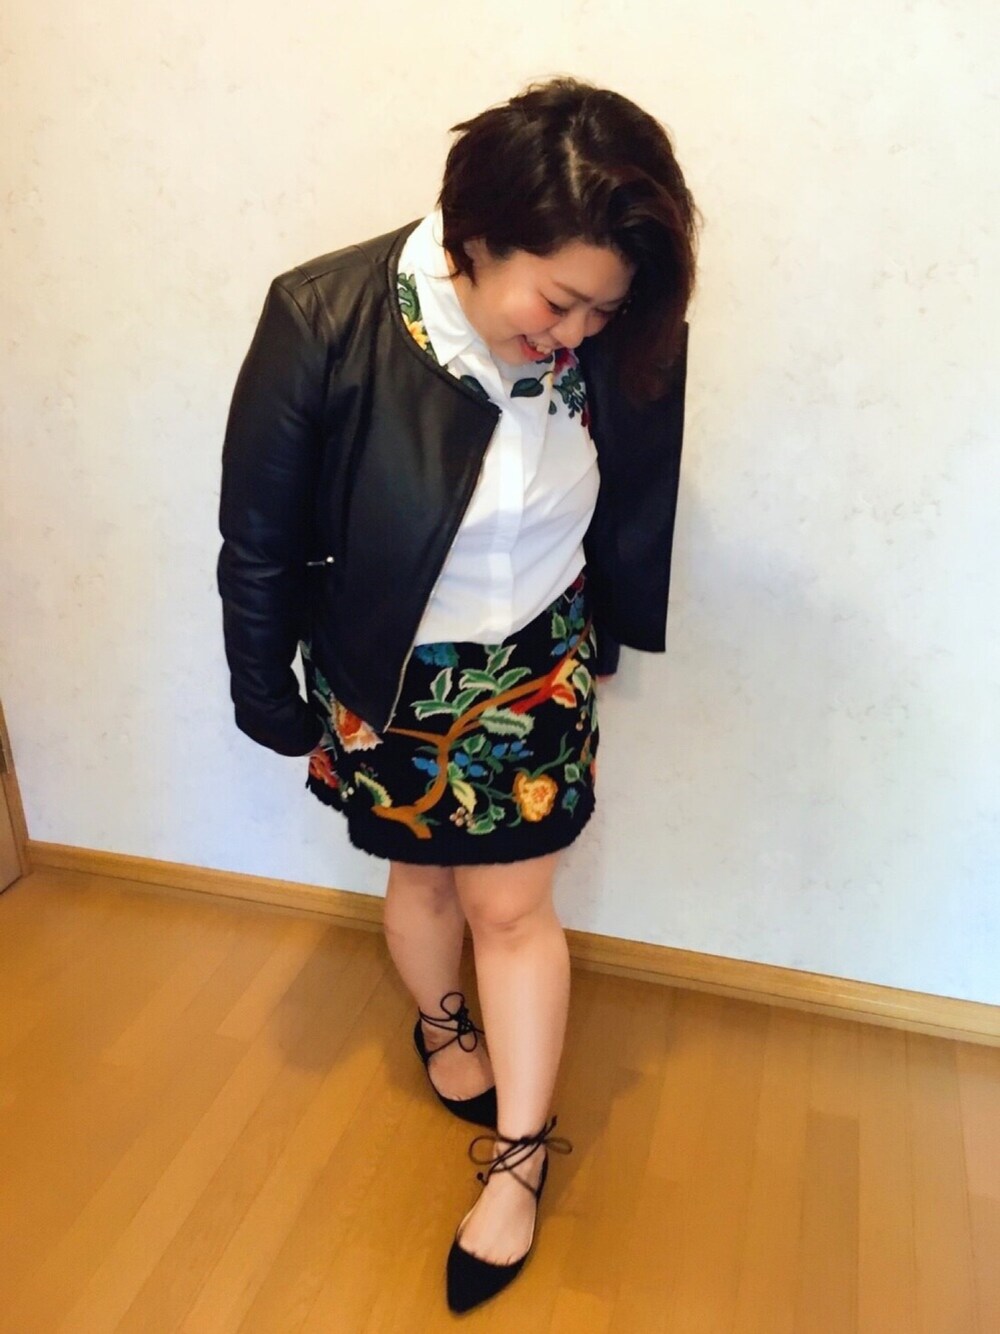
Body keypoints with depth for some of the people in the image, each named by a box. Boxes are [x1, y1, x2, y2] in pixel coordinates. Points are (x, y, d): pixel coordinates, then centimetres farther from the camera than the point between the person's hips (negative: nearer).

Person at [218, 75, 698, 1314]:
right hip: (386, 679, -1)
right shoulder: (323, 323, -26)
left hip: (534, 669, 1)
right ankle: (440, 1024, 54)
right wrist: (270, 698, -4)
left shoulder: (617, 343, -18)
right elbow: (259, 542, -14)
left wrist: (607, 632, 14)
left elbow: (634, 504, 2)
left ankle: (518, 1154, 31)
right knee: (422, 876, 21)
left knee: (511, 904, 10)